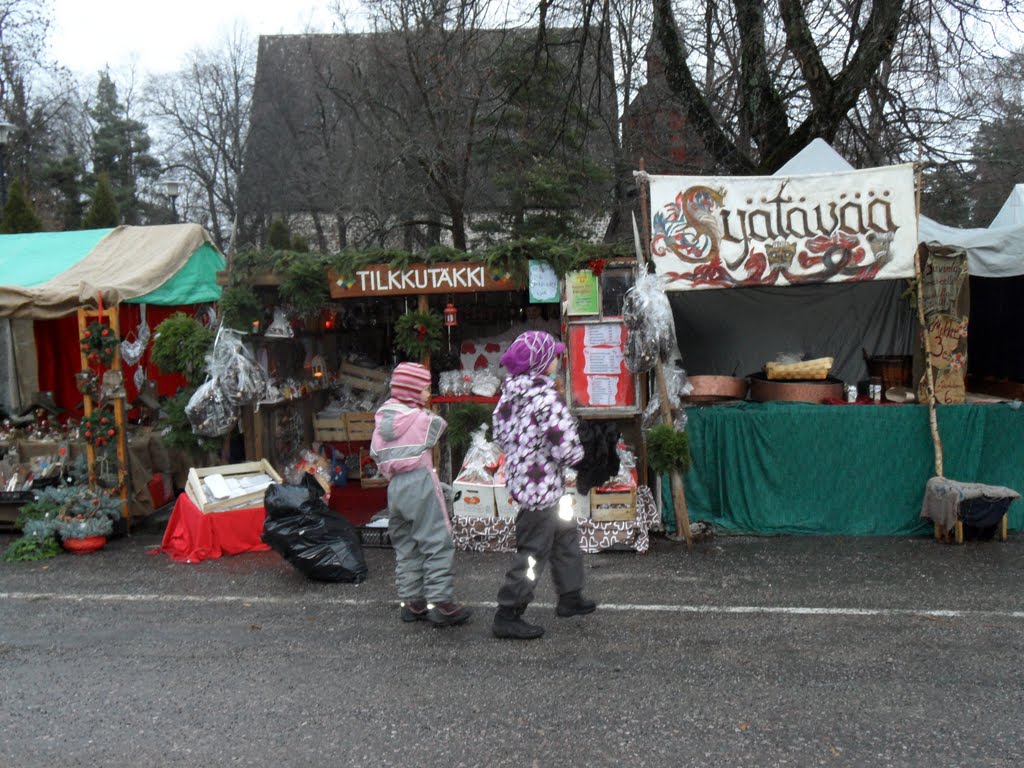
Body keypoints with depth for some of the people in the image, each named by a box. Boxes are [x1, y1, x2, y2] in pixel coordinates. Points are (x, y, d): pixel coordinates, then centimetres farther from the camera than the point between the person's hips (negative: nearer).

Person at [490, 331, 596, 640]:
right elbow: (567, 448, -24)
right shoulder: (547, 397, -23)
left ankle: (570, 597, 37)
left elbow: (500, 434, 12)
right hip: (542, 485, -9)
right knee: (534, 550, 1)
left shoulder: (510, 392, 4)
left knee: (566, 532, 23)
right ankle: (507, 616, 11)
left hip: (519, 476, 9)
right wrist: (575, 454, -3)